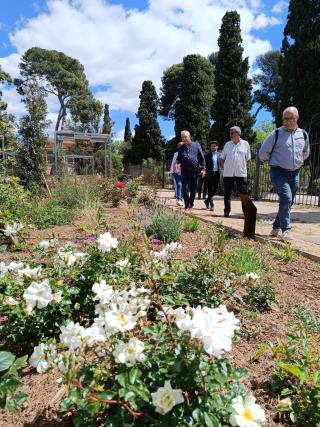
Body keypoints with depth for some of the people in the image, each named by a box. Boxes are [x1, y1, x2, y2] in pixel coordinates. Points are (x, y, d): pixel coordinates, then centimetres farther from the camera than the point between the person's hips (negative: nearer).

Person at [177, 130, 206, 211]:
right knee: (185, 188, -8)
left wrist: (203, 168, 0)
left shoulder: (196, 145, 7)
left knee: (193, 189, 6)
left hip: (194, 170, -1)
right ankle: (187, 205, -1)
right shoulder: (181, 148, 14)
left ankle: (191, 205, 20)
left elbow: (201, 157, 6)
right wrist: (177, 162, -4)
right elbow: (178, 159, 20)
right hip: (184, 170, 1)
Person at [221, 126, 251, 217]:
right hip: (228, 174, 2)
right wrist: (225, 167, 5)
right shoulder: (227, 144, 7)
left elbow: (247, 159, 9)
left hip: (241, 173, -2)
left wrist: (242, 167, 4)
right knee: (227, 194, 9)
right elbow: (222, 159, 14)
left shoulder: (245, 144, 2)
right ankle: (227, 211, 20)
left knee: (244, 194, -2)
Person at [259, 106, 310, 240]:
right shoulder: (276, 134, -7)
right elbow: (263, 153, 1)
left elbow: (305, 152, 25)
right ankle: (285, 230, -11)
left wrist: (297, 162, 17)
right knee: (286, 198, -21)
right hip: (279, 172, -5)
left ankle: (276, 228, 25)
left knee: (288, 202, 10)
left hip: (295, 173, 5)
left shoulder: (303, 134, 7)